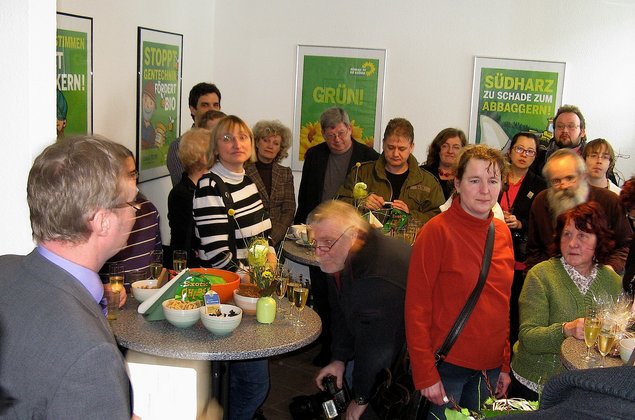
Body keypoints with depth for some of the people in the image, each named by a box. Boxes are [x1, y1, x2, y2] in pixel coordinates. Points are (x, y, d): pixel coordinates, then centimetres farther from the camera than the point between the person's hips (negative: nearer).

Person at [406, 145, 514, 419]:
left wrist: (505, 364, 10)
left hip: (490, 366, 6)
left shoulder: (503, 232, 4)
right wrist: (425, 374, -15)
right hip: (446, 366, -5)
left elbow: (503, 303, 11)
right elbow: (416, 307, -14)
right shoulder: (438, 230, -14)